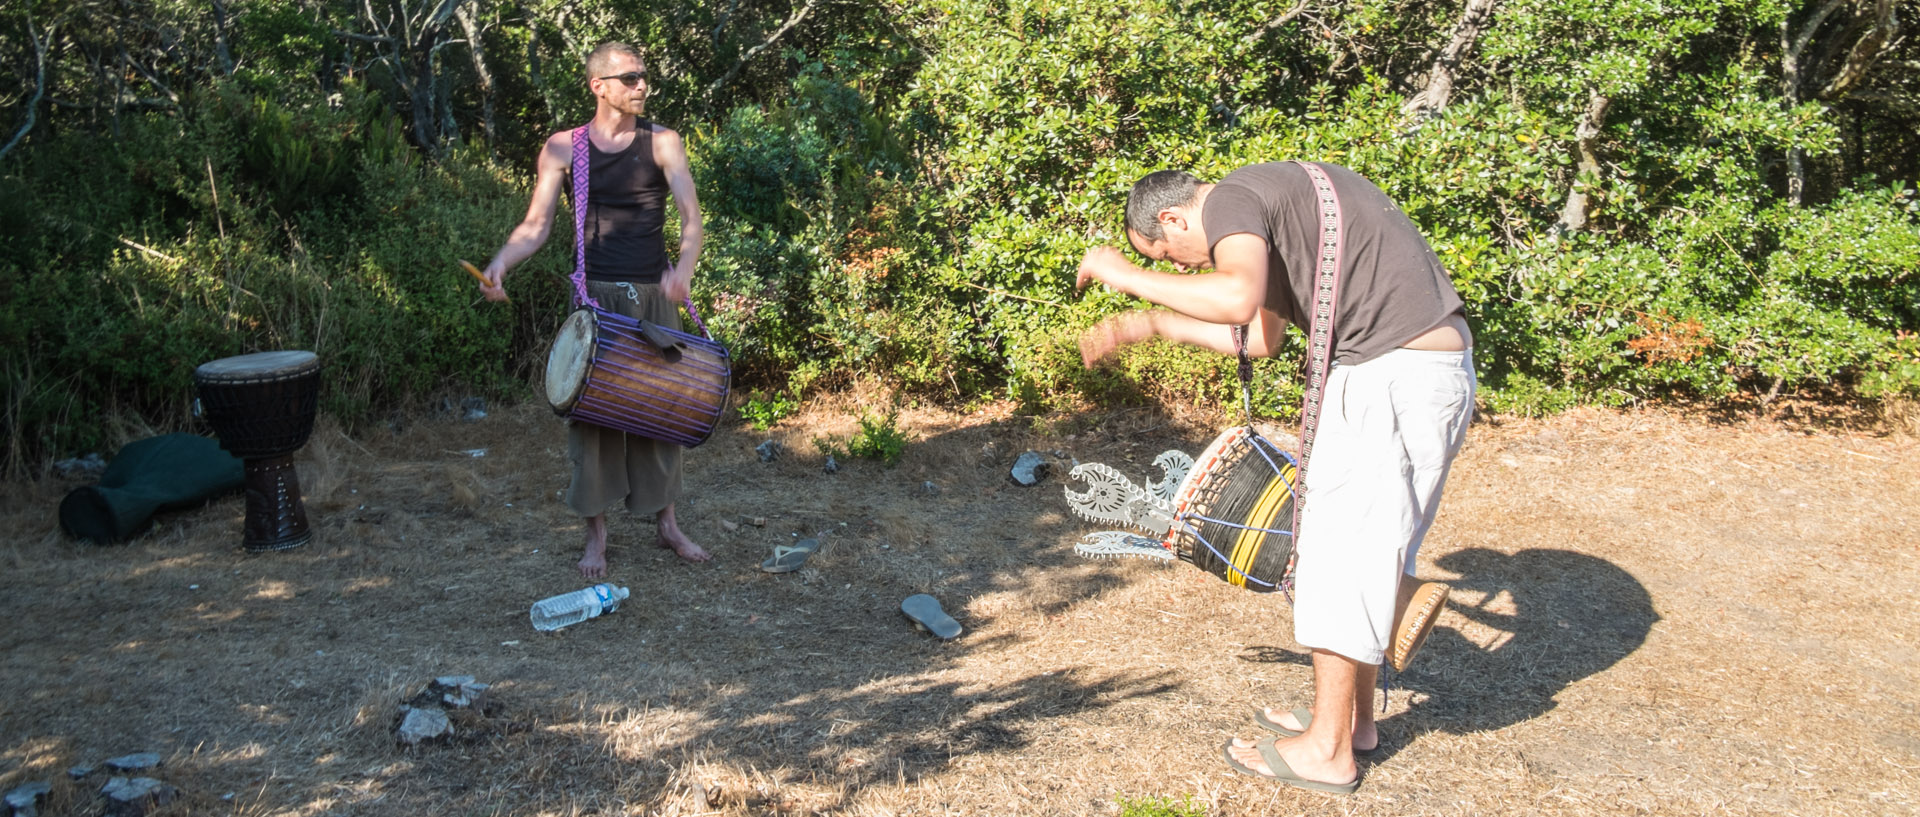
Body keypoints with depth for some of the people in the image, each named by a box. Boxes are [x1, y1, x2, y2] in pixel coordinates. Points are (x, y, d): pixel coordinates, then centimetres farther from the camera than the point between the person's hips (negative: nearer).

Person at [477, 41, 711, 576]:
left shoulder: (661, 142, 2)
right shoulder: (564, 148, 3)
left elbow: (690, 215, -9)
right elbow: (536, 224, 1)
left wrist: (684, 265, -30)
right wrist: (501, 262, -20)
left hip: (654, 296, 0)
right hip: (595, 295, 0)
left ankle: (667, 523, 21)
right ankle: (596, 534, 11)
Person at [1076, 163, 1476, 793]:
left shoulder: (1230, 199, -10)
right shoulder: (1274, 201, 20)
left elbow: (1238, 298, -31)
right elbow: (1260, 335, 23)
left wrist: (1125, 275, -20)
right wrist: (1146, 324, 23)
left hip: (1395, 378, -10)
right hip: (1434, 369, 10)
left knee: (1343, 551, -2)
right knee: (1370, 550, 19)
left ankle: (1326, 751, 9)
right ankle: (1353, 716, 31)